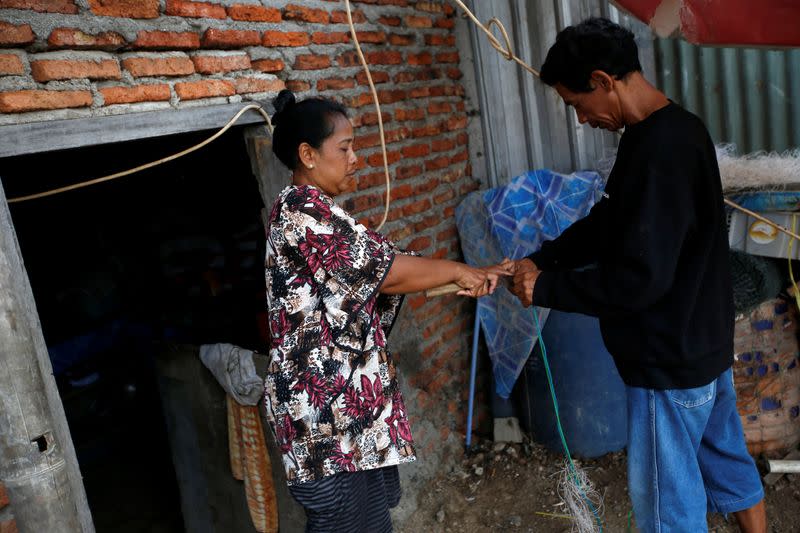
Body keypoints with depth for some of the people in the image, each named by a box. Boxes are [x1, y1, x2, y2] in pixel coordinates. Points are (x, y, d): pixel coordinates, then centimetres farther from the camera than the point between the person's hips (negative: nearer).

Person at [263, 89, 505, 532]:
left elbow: (374, 276, 12)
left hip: (344, 399, 10)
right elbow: (387, 271, -18)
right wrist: (458, 271, -3)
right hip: (326, 409, -10)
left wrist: (459, 278, 6)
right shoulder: (306, 212, -18)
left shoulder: (307, 211, 14)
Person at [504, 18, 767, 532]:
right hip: (703, 342, 10)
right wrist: (540, 259, 2)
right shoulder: (678, 131, 6)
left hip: (670, 359, -9)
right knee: (728, 462, 26)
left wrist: (546, 289, -17)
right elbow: (608, 222, 13)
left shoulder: (657, 151, -27)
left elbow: (638, 278, -29)